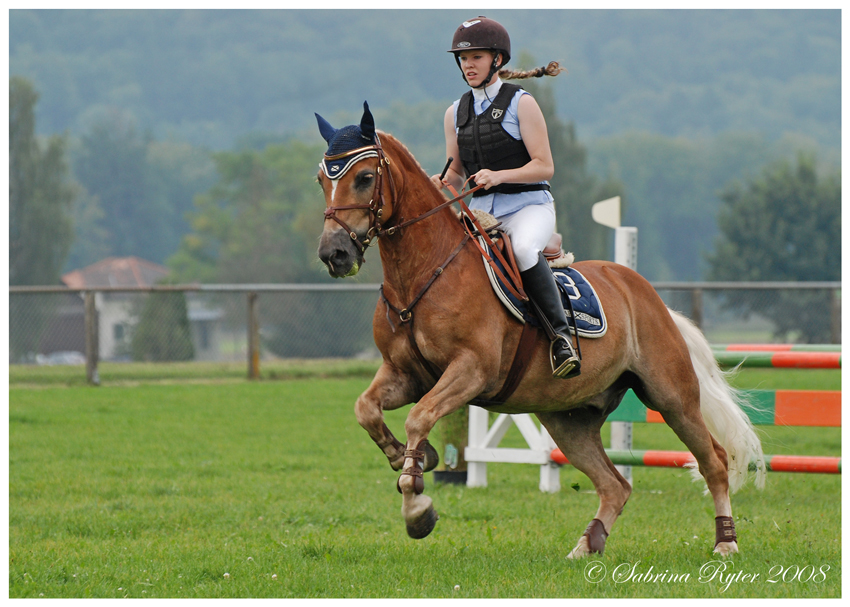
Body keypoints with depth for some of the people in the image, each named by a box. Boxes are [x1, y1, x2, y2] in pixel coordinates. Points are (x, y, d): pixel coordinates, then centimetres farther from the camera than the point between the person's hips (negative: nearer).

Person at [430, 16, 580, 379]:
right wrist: (442, 182, -8)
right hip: (481, 212, 6)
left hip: (528, 205, -6)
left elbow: (545, 167, -9)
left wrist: (498, 175, -23)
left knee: (523, 249, -38)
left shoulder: (521, 104, -4)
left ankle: (561, 333, -31)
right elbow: (457, 175, 16)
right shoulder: (456, 113, 13)